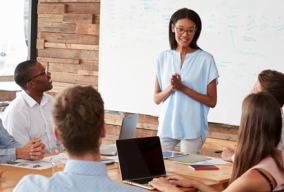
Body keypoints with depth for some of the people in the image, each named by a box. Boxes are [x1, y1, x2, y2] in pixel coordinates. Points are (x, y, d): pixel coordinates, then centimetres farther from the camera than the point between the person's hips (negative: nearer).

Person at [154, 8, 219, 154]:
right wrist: (171, 88, -13)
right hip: (166, 126, 3)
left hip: (192, 128, -3)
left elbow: (212, 101, -4)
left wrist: (182, 88, -13)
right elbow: (156, 99, 7)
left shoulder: (205, 59, -3)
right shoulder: (163, 58, 6)